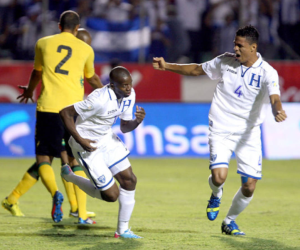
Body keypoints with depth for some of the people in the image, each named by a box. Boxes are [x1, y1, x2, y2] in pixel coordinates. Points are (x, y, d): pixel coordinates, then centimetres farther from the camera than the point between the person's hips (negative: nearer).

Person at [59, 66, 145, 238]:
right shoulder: (100, 100, -31)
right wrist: (80, 140, -27)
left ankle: (123, 230, 17)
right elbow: (66, 113, -25)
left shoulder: (129, 95, -6)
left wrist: (137, 121, -18)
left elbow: (124, 127, 4)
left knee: (129, 180, 2)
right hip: (89, 146, -8)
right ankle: (70, 177, 19)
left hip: (107, 139, 8)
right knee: (111, 195, -5)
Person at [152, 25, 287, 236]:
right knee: (219, 176, -21)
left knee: (249, 187, -2)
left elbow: (274, 98, -29)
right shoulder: (225, 61, -3)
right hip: (221, 129, 0)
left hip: (249, 133, 0)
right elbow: (196, 69, 13)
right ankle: (216, 194, 18)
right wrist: (166, 66, 8)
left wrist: (277, 111, -52)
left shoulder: (267, 72, -12)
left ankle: (230, 221, 28)